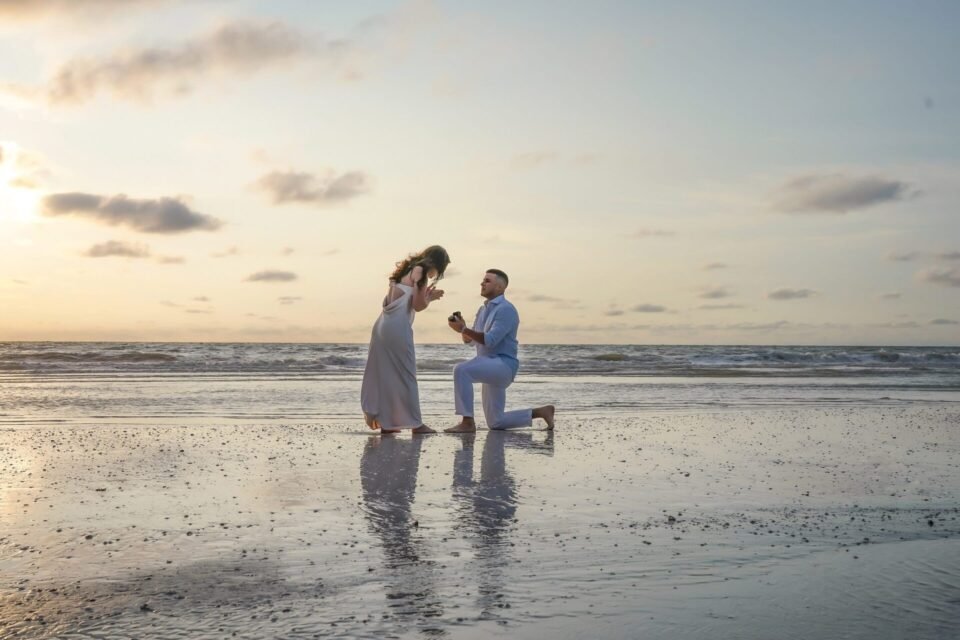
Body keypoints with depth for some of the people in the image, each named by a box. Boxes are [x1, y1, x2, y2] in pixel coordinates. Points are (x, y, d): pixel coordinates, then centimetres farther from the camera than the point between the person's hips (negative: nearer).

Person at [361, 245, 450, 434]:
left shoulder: (408, 269, 22)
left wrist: (427, 296, 23)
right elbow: (418, 305, -8)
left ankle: (385, 421, 12)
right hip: (397, 327, -8)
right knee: (405, 374, -4)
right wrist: (430, 297, 11)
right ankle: (414, 422, 0)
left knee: (384, 374, 9)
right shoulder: (420, 271, -3)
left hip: (383, 325, 8)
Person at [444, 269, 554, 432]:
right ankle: (541, 412, 24)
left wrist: (464, 329, -27)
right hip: (491, 367, 9)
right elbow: (469, 340, 14)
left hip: (503, 364, -9)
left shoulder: (506, 309, -12)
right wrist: (462, 328, -7)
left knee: (461, 370, -31)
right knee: (495, 423, 11)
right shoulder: (483, 310, 16)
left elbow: (489, 341, -22)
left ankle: (467, 422, -27)